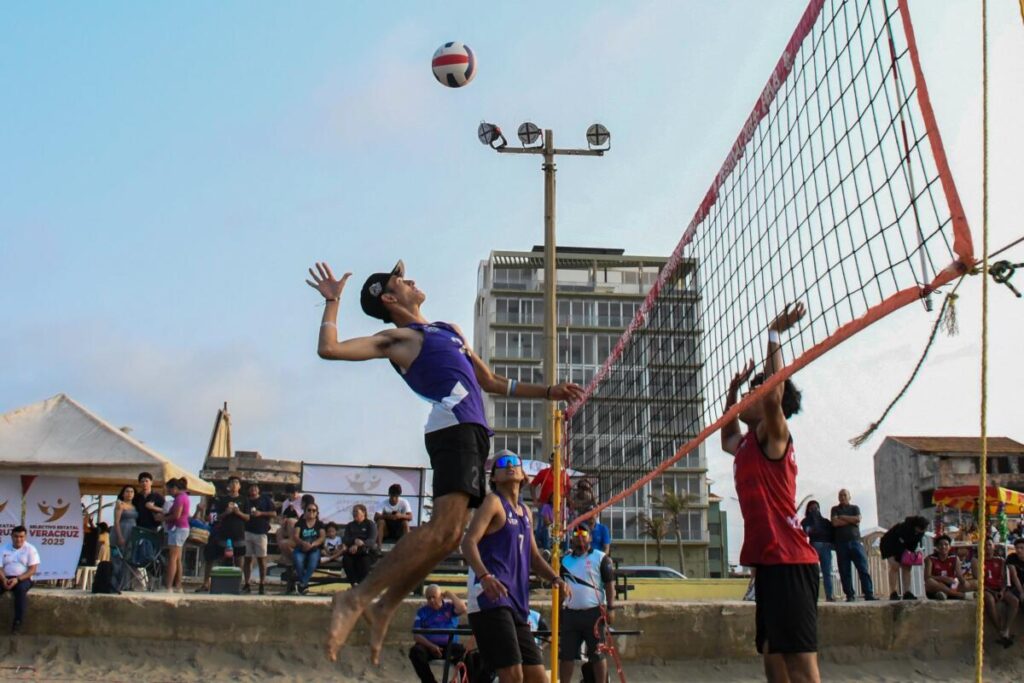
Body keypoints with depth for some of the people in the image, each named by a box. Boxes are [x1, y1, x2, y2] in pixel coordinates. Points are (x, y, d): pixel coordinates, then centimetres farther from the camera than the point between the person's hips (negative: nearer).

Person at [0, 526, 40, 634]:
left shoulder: (30, 549, -1)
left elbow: (33, 569, -7)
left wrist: (17, 579, -21)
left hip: (23, 578, -2)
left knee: (21, 589, -37)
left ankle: (18, 622, -32)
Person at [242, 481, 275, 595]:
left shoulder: (265, 499, 9)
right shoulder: (246, 501, 16)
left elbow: (274, 514, 4)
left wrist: (261, 513, -8)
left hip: (260, 532, -2)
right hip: (247, 532, 2)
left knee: (261, 559, -4)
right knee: (247, 559, 1)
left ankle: (262, 584, -1)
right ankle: (247, 584, 4)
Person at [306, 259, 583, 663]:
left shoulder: (450, 330, 31)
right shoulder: (398, 338, 6)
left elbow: (491, 382, 37)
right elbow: (330, 349, -6)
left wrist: (547, 393, 34)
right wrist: (332, 302, 3)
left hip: (473, 432, 9)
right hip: (454, 428, -8)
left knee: (446, 535, 4)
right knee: (445, 529, -23)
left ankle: (383, 607, 13)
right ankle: (357, 598, -21)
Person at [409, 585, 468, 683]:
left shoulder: (449, 607, 13)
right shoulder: (422, 611, 14)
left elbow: (462, 609, -11)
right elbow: (416, 635, 3)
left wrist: (451, 595, 2)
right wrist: (431, 646, -13)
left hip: (450, 646, -1)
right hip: (429, 646, 1)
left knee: (465, 653, -34)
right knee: (415, 651, -33)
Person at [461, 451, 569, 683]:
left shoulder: (525, 512, 23)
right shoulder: (493, 502, -2)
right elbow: (468, 542, -15)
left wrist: (555, 578, 9)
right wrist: (484, 576, -33)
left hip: (516, 600, 9)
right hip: (490, 597, -9)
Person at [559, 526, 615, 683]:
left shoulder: (601, 558, 1)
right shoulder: (565, 560, 14)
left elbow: (610, 584, -3)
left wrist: (610, 608, -11)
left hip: (593, 613, -4)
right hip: (570, 613, 4)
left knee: (597, 654, 0)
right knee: (566, 654, 4)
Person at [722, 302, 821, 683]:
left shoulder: (773, 437, -5)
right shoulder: (746, 445, 20)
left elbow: (773, 396, -25)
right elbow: (726, 438, 43)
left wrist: (774, 336, -20)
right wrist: (732, 390, 35)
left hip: (788, 562, -10)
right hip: (769, 562, 10)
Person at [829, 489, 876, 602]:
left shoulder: (855, 508, 17)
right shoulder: (835, 509, 15)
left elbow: (858, 519, -4)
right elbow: (835, 522, -4)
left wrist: (843, 517, -1)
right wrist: (851, 520, -2)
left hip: (856, 541, 0)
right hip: (841, 543, 0)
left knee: (863, 569, -7)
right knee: (844, 572, -3)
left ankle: (869, 594, -9)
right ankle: (850, 595, 1)